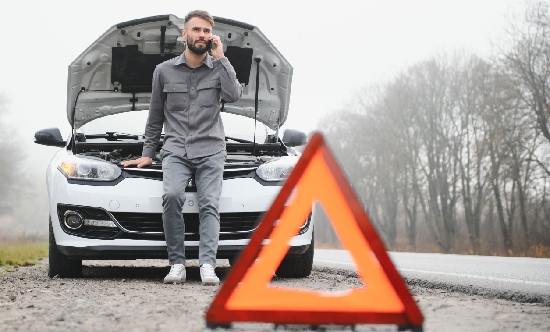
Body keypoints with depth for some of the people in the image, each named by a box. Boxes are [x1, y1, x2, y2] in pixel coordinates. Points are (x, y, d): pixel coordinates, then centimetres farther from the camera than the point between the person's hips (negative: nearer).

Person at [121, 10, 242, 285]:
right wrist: (148, 153, 17)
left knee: (209, 204, -18)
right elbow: (155, 116, 19)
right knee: (172, 195, -25)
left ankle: (207, 265, -27)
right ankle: (177, 264, -22)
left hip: (211, 151, 0)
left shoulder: (219, 68, 10)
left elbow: (234, 95, -11)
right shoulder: (164, 71, 12)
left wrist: (220, 58, -7)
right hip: (176, 150, 0)